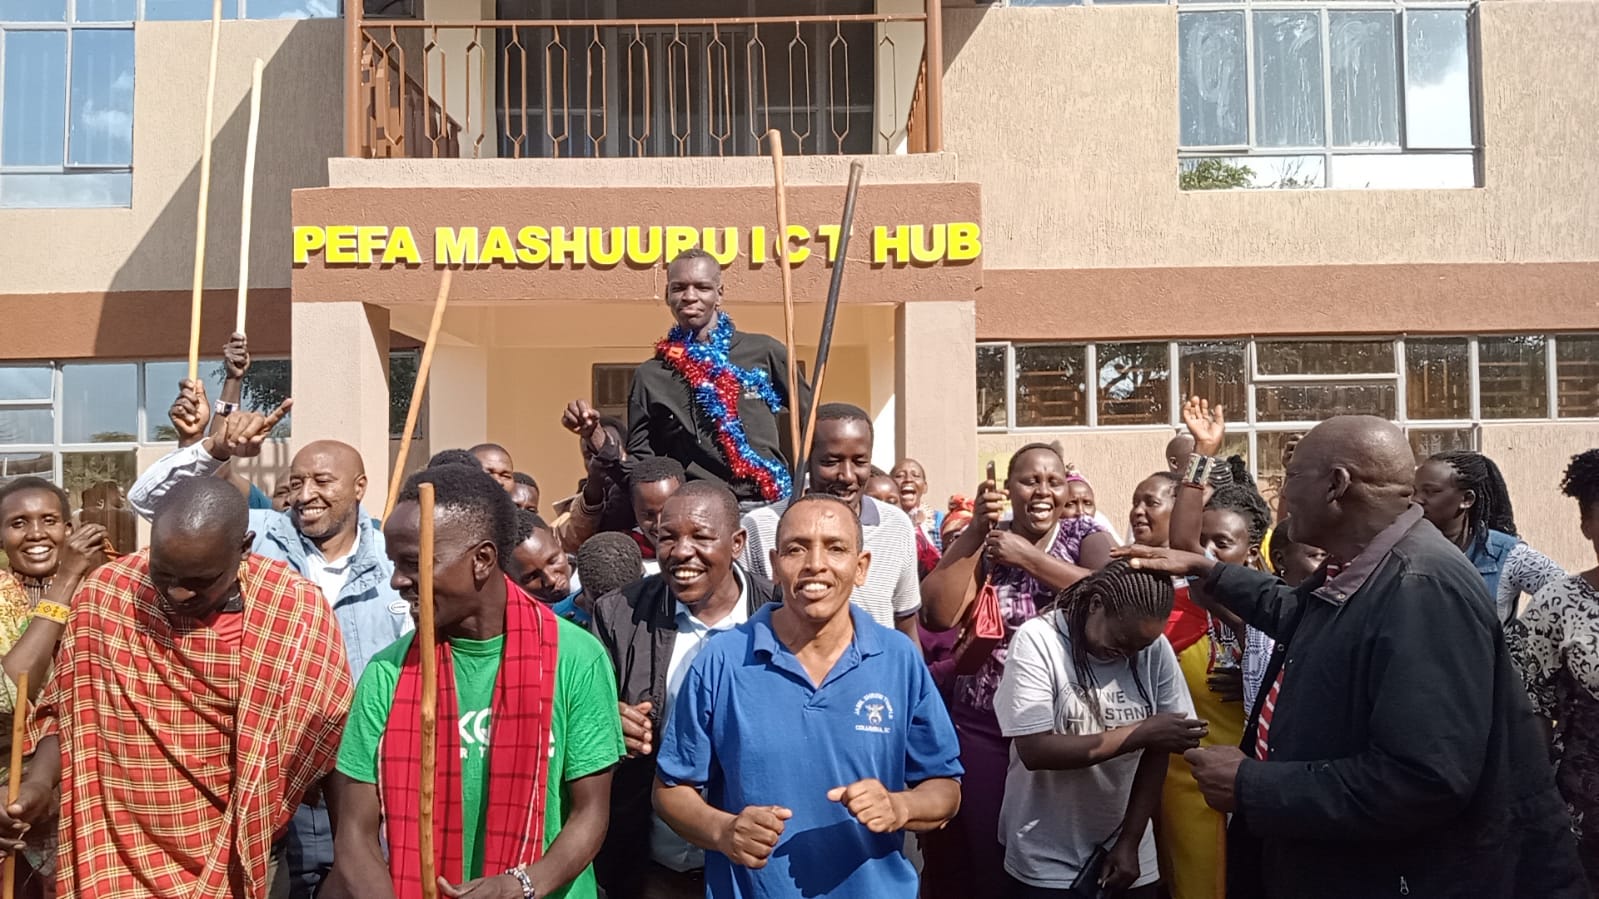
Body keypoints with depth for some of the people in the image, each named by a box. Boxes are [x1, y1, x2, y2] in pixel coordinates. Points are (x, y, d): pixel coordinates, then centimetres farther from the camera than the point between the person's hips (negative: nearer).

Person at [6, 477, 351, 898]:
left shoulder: (296, 609, -16)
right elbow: (67, 709, 5)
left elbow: (326, 744, -8)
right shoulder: (105, 594, -9)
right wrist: (37, 784, -10)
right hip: (121, 860, 2)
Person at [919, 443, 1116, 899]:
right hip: (983, 726, 1)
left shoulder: (1085, 534, 2)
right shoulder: (984, 541, 3)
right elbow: (940, 615, -12)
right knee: (984, 850, 6)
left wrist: (1028, 557, -16)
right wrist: (976, 531, -15)